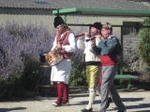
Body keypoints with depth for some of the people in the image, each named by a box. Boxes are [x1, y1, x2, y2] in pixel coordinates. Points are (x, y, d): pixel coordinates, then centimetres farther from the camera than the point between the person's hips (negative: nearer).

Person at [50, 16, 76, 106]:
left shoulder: (70, 35, -5)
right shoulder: (57, 35, 18)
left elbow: (73, 48, -12)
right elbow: (54, 46, 25)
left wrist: (62, 47, -21)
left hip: (65, 60, -7)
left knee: (61, 80, -13)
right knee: (64, 81, 10)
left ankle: (59, 100, -12)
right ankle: (66, 99, 14)